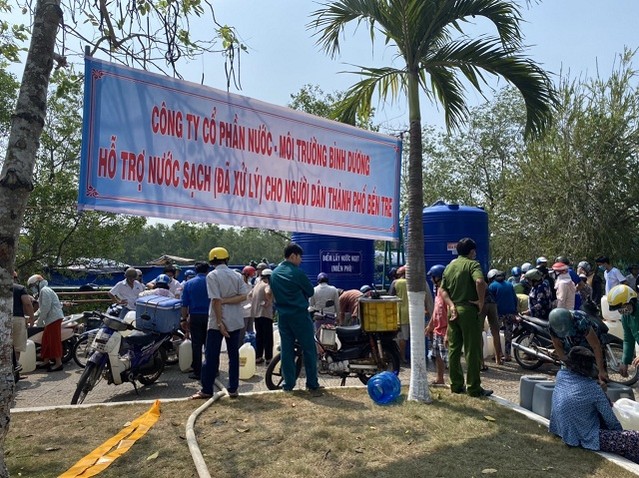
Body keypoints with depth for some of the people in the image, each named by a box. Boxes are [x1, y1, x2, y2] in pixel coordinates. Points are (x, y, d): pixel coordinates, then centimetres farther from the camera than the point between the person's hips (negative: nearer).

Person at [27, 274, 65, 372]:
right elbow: (42, 308, 25)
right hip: (52, 319, 11)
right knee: (46, 339, 16)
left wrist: (40, 320, -12)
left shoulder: (44, 291, -9)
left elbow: (46, 307, -18)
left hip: (54, 318, -11)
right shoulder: (42, 291, 24)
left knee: (54, 340, -9)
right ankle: (46, 360, 26)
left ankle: (58, 363, -7)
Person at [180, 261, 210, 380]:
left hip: (195, 317, 0)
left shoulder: (189, 283, 3)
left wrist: (184, 319, 8)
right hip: (209, 316, 0)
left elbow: (184, 304, 2)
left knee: (196, 344, 4)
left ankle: (197, 371, 7)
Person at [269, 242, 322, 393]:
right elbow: (310, 291, -3)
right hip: (299, 315, -6)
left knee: (287, 350, 10)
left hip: (283, 316, 6)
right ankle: (312, 384, 9)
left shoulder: (274, 273, 7)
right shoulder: (297, 273, -13)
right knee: (309, 350, 4)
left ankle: (288, 383, 14)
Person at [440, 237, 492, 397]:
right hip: (468, 310, -6)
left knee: (453, 349, 10)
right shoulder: (472, 264, -7)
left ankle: (456, 385, 17)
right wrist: (481, 301, -17)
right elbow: (480, 281, -27)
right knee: (472, 350, 0)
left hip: (453, 310, 6)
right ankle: (474, 388, 5)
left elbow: (443, 290, 6)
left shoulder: (449, 266, 13)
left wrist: (451, 305, -3)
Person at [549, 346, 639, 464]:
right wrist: (620, 431, 10)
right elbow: (610, 419, -9)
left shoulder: (560, 375, -5)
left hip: (562, 430, 8)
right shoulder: (592, 388, -19)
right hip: (585, 438, -8)